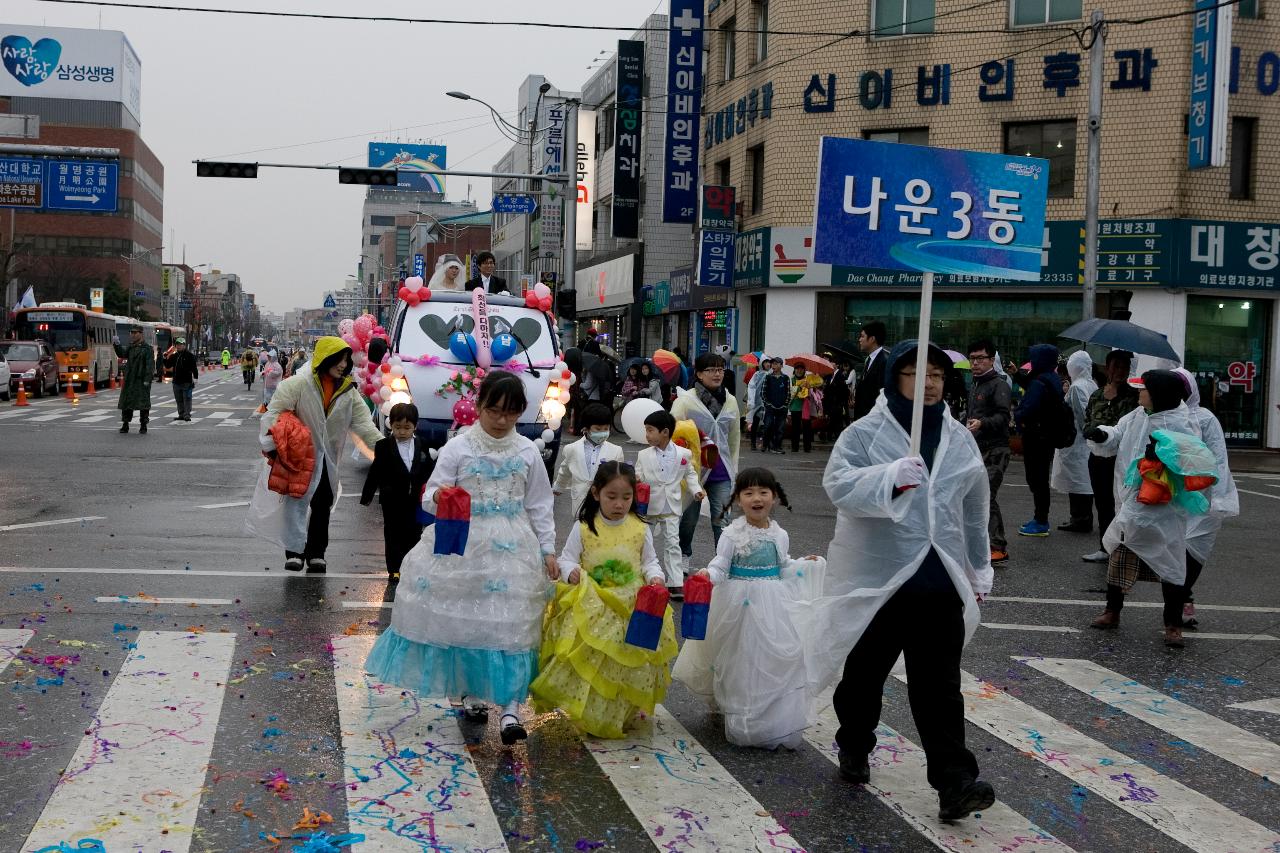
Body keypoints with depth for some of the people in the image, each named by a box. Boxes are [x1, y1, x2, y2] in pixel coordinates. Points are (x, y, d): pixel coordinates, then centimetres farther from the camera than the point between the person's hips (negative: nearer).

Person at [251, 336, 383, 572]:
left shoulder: (348, 391, 3)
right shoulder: (298, 384, -13)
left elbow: (362, 420, -1)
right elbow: (274, 412, -14)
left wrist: (380, 442, -15)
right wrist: (271, 443, -23)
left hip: (327, 459, 5)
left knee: (323, 505, 10)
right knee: (296, 502, -3)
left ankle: (316, 553, 20)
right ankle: (294, 551, 5)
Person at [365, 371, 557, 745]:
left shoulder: (526, 451, 3)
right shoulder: (458, 447, -3)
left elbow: (539, 505, 9)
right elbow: (432, 494, -4)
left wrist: (548, 550, 6)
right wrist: (439, 498, -28)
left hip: (512, 549, 1)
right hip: (464, 544, 0)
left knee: (512, 625, -6)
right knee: (464, 619, 8)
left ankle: (510, 708, -6)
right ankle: (470, 692, 28)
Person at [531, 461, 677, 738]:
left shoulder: (641, 529, 2)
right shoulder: (583, 528, -4)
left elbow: (650, 562, 9)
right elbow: (567, 559, 1)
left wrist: (655, 578, -12)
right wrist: (571, 571, -21)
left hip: (633, 607, 2)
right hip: (592, 609, -2)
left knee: (629, 659, 4)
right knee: (592, 659, -7)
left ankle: (628, 710, 24)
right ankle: (592, 714, 9)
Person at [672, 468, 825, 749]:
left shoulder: (779, 535, 5)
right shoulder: (733, 534, -8)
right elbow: (720, 566, -11)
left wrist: (805, 565, 6)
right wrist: (707, 575, -31)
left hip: (772, 608, 3)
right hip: (741, 607, -3)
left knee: (772, 662, 5)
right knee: (742, 665, 1)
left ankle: (778, 723, 18)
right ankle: (742, 723, 14)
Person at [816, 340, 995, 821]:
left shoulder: (960, 441, 9)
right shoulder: (864, 434, -5)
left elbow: (975, 513, 18)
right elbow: (838, 484, -21)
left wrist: (979, 571, 21)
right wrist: (890, 477, -35)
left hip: (940, 583, 3)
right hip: (876, 579, -2)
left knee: (939, 684, -1)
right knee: (865, 673, 13)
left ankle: (954, 782, -4)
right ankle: (854, 749, 35)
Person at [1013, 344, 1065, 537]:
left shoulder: (1038, 383, -21)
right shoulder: (1054, 380, 10)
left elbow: (1028, 410, -29)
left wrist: (1016, 416, -8)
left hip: (1036, 438, -10)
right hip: (1048, 436, 10)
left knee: (1036, 479, -4)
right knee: (1041, 478, 17)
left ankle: (1041, 523, 0)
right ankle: (1040, 518, 26)